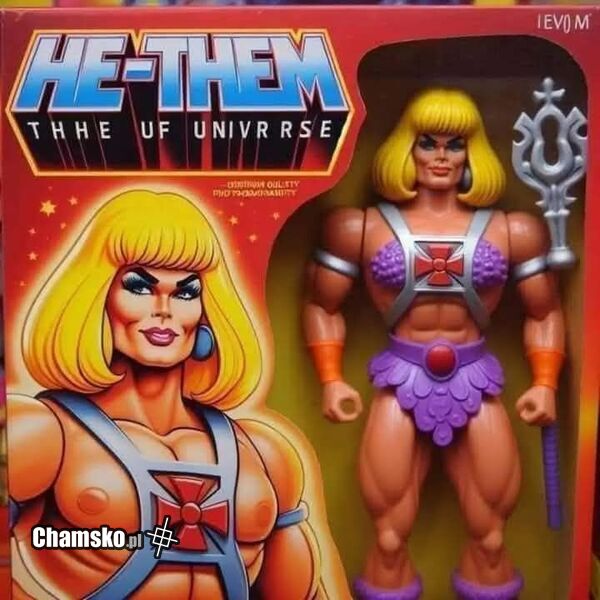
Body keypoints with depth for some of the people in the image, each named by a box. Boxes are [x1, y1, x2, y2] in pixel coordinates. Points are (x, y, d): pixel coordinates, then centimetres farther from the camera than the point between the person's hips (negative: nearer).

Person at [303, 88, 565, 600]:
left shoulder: (511, 231, 3)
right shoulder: (364, 227, 1)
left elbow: (545, 313, 10)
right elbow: (323, 307, 6)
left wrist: (545, 383, -1)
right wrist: (331, 380, -2)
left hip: (476, 375, 1)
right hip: (401, 375, -1)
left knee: (492, 541, 13)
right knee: (389, 541, 9)